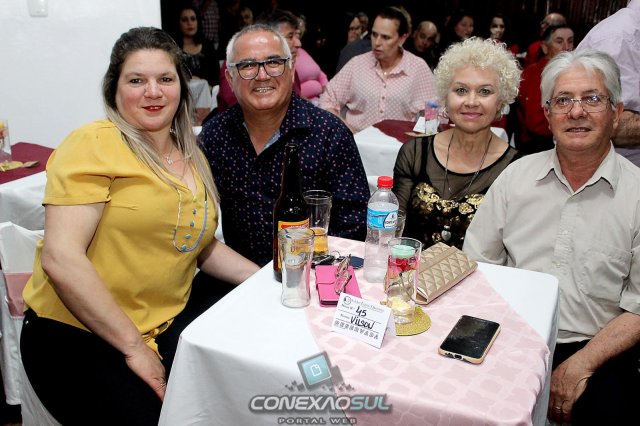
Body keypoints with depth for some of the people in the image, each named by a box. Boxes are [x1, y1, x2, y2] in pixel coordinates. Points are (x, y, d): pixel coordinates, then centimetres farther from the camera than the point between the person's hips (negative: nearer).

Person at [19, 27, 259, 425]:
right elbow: (60, 258, -19)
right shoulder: (93, 145, -11)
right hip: (77, 333, -5)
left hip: (169, 322, 6)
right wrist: (134, 347, -17)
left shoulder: (193, 159, 11)